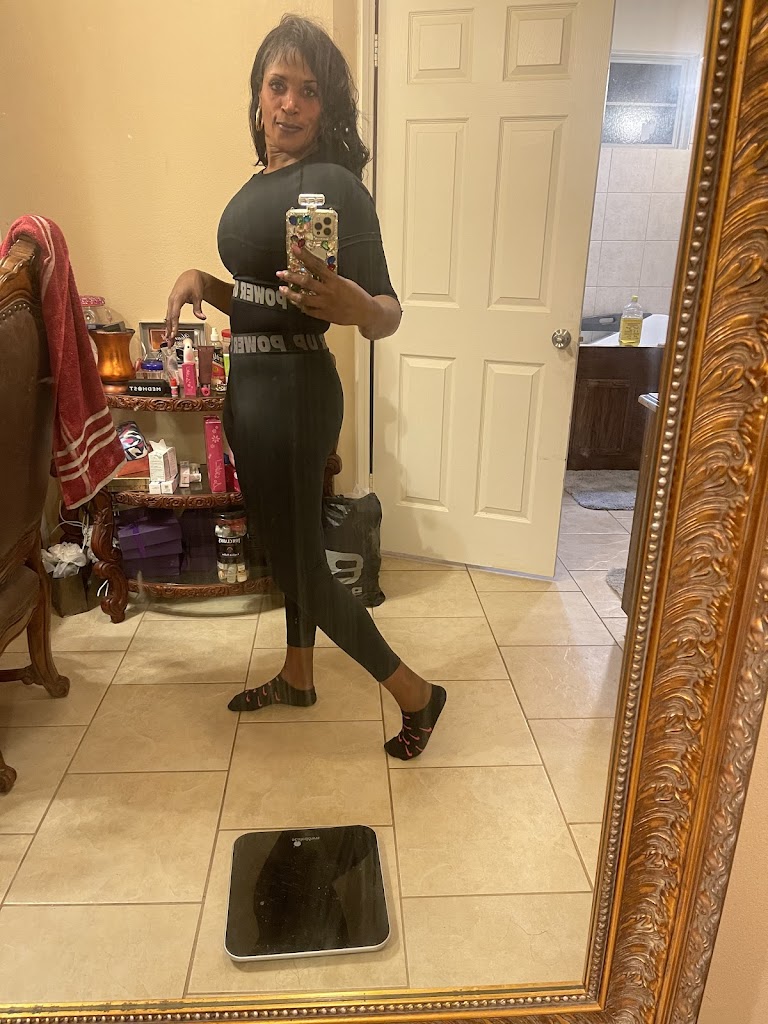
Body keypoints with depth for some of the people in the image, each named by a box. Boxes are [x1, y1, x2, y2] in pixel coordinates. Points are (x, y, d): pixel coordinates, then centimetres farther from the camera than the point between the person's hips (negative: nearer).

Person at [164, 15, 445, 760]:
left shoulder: (332, 184, -16)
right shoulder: (261, 182, 11)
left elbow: (387, 316, -21)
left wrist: (358, 308, -42)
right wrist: (200, 282, 2)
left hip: (291, 391, -9)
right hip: (253, 385, 9)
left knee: (299, 563, 1)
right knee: (288, 545, 20)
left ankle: (415, 693, 19)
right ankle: (297, 676, 42)